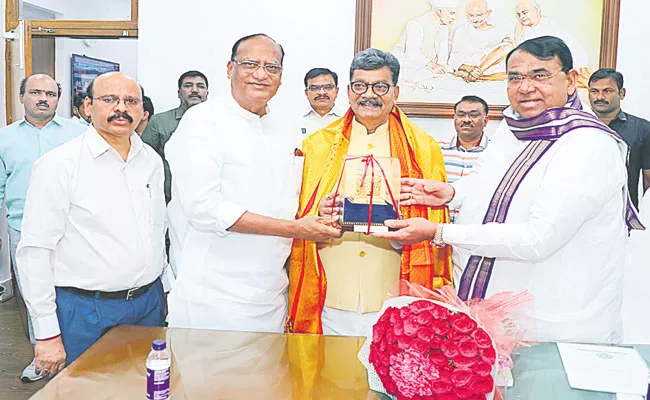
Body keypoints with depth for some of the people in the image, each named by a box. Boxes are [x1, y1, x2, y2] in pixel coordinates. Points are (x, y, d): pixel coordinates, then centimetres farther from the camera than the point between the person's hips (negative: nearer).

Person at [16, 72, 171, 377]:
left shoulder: (151, 160, 6)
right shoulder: (59, 165, -11)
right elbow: (35, 251, -12)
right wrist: (47, 334, -12)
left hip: (149, 304, 5)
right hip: (85, 313, -5)